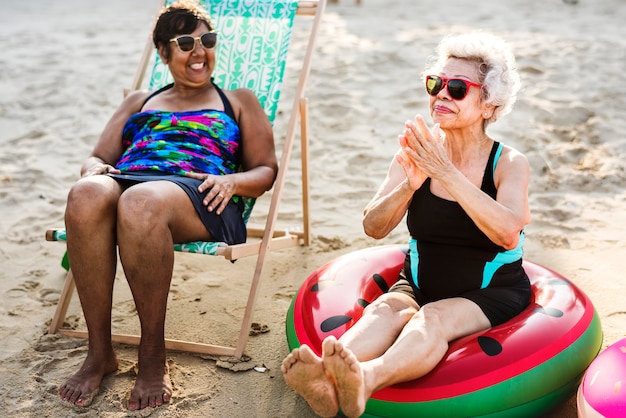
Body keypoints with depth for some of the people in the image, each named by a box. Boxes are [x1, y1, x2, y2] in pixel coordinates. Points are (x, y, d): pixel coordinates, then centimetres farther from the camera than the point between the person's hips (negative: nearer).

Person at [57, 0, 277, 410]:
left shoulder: (238, 101, 29)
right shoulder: (139, 102, 36)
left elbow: (266, 171, 19)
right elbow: (98, 157, 29)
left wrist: (231, 181, -5)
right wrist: (94, 169, 2)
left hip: (199, 194, -3)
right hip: (125, 180, 3)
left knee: (140, 202, -41)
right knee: (86, 195, -37)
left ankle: (154, 355, -26)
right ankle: (100, 352, -25)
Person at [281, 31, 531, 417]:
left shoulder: (509, 163, -7)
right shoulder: (417, 156, 1)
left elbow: (508, 233, -27)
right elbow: (374, 227, -8)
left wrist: (445, 172, -30)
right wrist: (410, 184, -27)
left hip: (492, 295, -3)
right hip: (419, 286, 3)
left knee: (434, 319, -33)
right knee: (386, 309, -29)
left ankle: (364, 380, -62)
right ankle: (326, 378, -57)